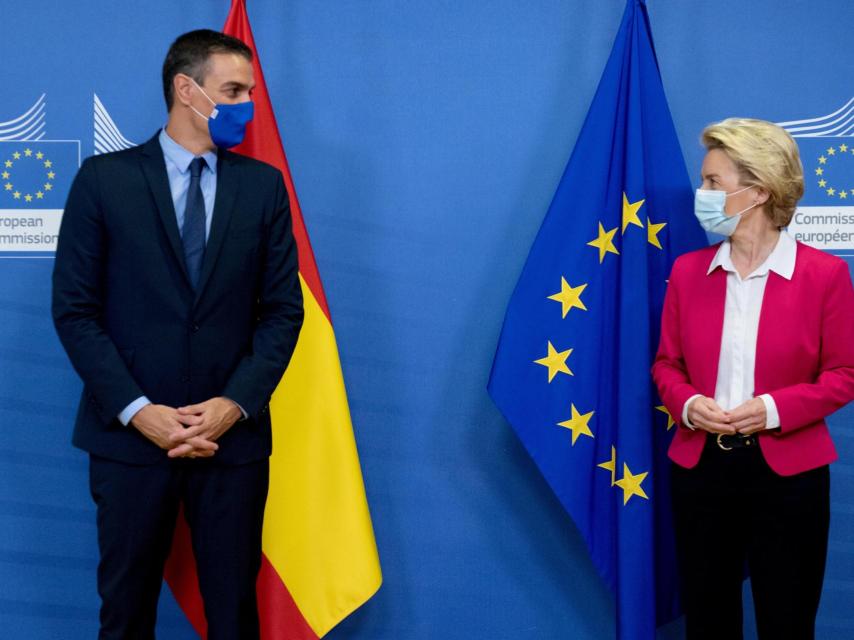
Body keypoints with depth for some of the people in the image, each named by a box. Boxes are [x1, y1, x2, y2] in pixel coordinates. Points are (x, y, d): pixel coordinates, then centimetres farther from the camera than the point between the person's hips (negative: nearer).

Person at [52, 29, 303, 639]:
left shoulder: (263, 184, 5)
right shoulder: (104, 179, -1)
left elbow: (282, 309, 4)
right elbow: (75, 310, -3)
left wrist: (235, 404, -9)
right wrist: (137, 410, -12)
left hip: (233, 434, 1)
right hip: (130, 432, -1)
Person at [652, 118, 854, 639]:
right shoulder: (688, 270, 3)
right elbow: (667, 363, 9)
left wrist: (775, 409, -19)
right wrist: (686, 403, -12)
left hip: (788, 471, -3)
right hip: (700, 465, 3)